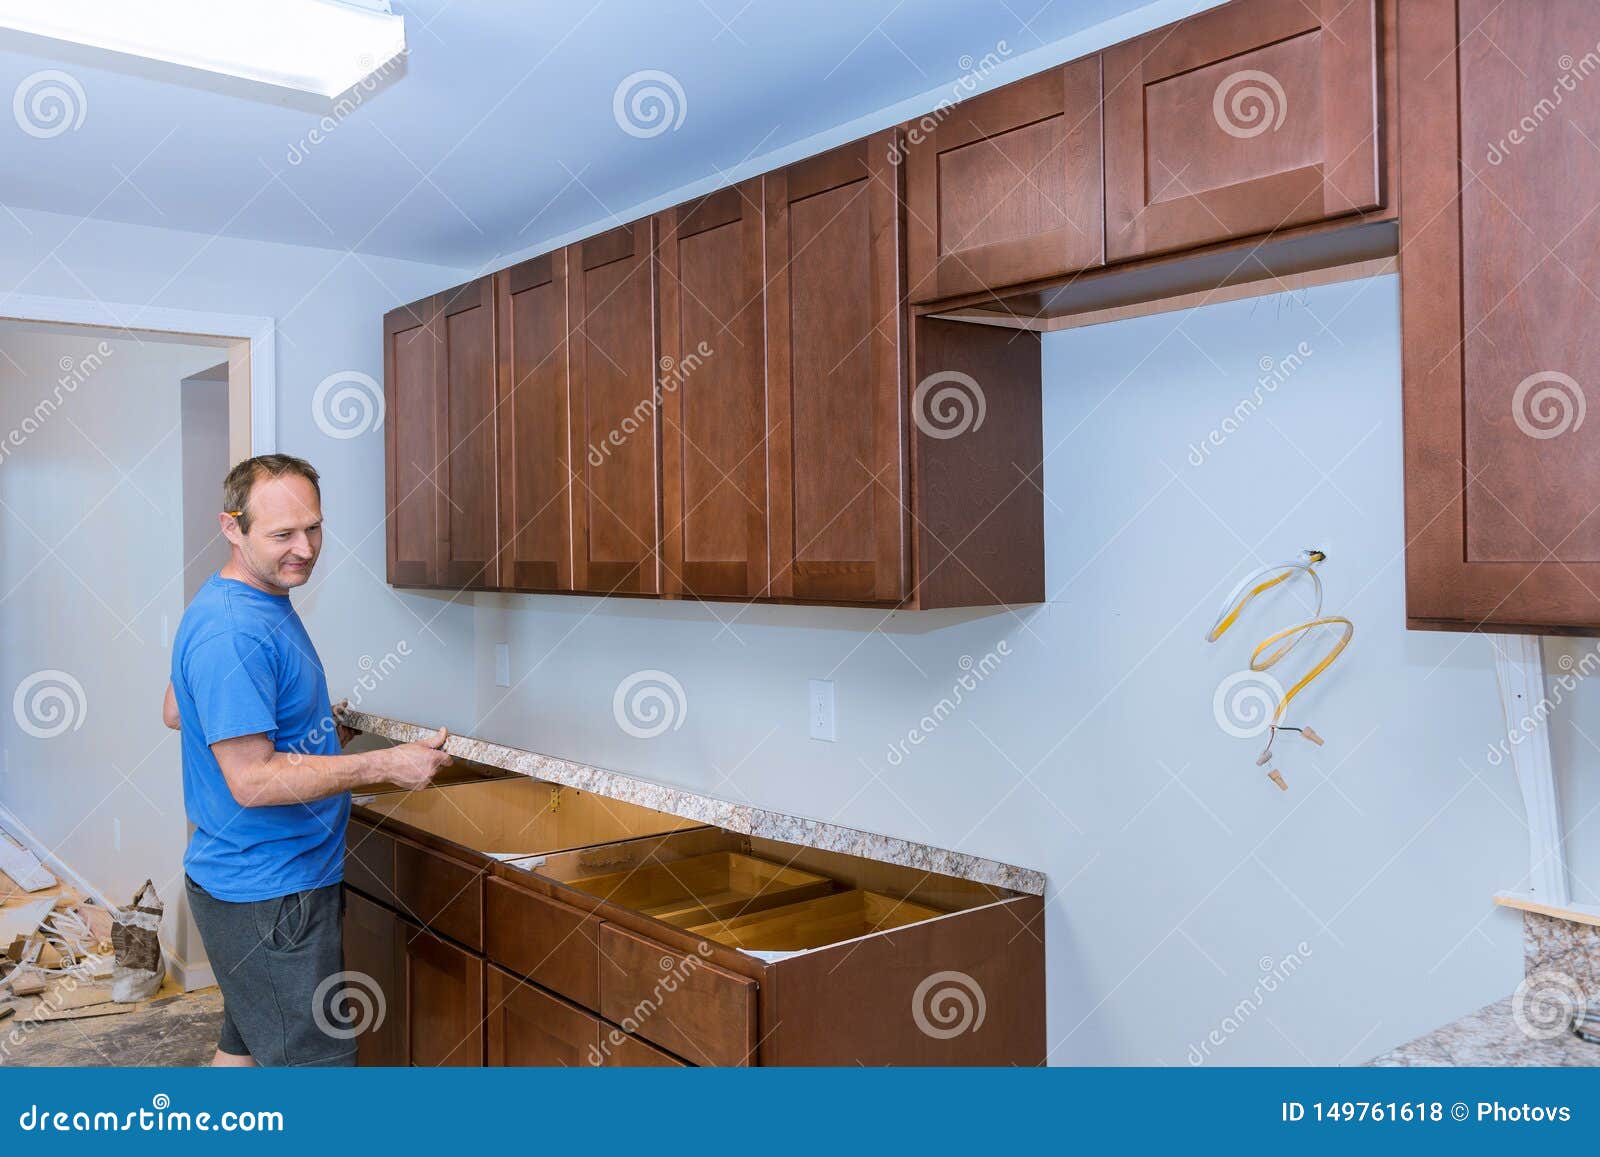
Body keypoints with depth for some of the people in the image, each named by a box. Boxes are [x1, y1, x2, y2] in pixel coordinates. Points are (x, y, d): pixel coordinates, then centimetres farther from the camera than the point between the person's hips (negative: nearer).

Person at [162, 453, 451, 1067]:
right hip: (267, 894, -10)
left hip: (249, 880, 10)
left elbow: (177, 711, 21)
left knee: (247, 1040, 22)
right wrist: (386, 764, -24)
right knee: (317, 1059, -3)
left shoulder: (262, 603, 9)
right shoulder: (233, 634, -24)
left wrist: (312, 720, 18)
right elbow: (252, 781, -26)